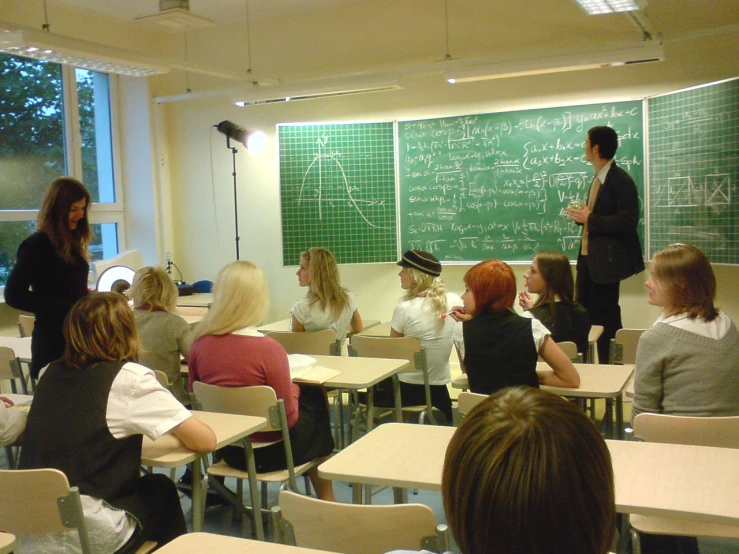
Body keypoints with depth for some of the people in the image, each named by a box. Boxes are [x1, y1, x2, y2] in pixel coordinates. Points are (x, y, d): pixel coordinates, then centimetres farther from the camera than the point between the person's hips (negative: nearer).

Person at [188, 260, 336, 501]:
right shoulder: (268, 348, -25)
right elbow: (289, 417, -18)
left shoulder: (200, 344, -11)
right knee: (315, 402, 24)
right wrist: (294, 389, 1)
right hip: (267, 453, -5)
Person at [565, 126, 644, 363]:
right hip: (587, 256, 9)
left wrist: (590, 219, -21)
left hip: (606, 259, -9)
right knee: (584, 313, 14)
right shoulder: (597, 179, 14)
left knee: (606, 317, 0)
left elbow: (628, 222, -23)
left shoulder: (621, 181, -15)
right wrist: (581, 215, 4)